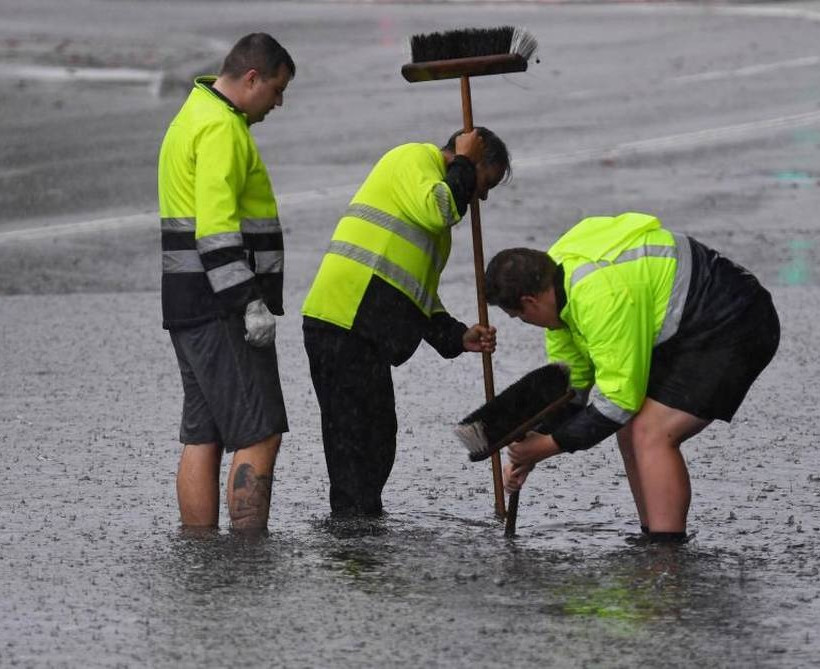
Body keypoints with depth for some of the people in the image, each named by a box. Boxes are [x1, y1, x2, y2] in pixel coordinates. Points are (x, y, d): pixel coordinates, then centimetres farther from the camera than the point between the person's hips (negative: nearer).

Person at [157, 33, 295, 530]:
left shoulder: (197, 115, 21)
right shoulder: (223, 127, -14)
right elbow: (216, 227, -23)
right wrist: (251, 302, -25)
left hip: (192, 304, 11)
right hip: (220, 304, -11)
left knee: (203, 437, 10)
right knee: (260, 436, -11)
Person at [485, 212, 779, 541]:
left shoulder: (602, 294, -28)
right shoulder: (558, 277, 5)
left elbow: (619, 396, -23)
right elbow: (566, 382, 14)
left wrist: (551, 443, -16)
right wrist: (529, 452, 8)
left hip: (733, 327, -11)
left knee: (651, 435, -19)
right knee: (632, 431, 9)